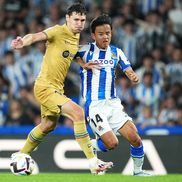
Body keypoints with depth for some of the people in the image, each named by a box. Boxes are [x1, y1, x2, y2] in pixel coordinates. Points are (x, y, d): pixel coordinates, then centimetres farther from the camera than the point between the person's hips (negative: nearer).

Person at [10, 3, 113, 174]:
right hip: (45, 86, -10)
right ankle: (93, 162, -22)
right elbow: (37, 36, -33)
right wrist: (23, 42, -53)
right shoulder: (58, 31, -16)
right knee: (77, 112, -22)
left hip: (57, 88, 10)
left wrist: (84, 63, 13)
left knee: (48, 125, 23)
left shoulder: (76, 36, 10)